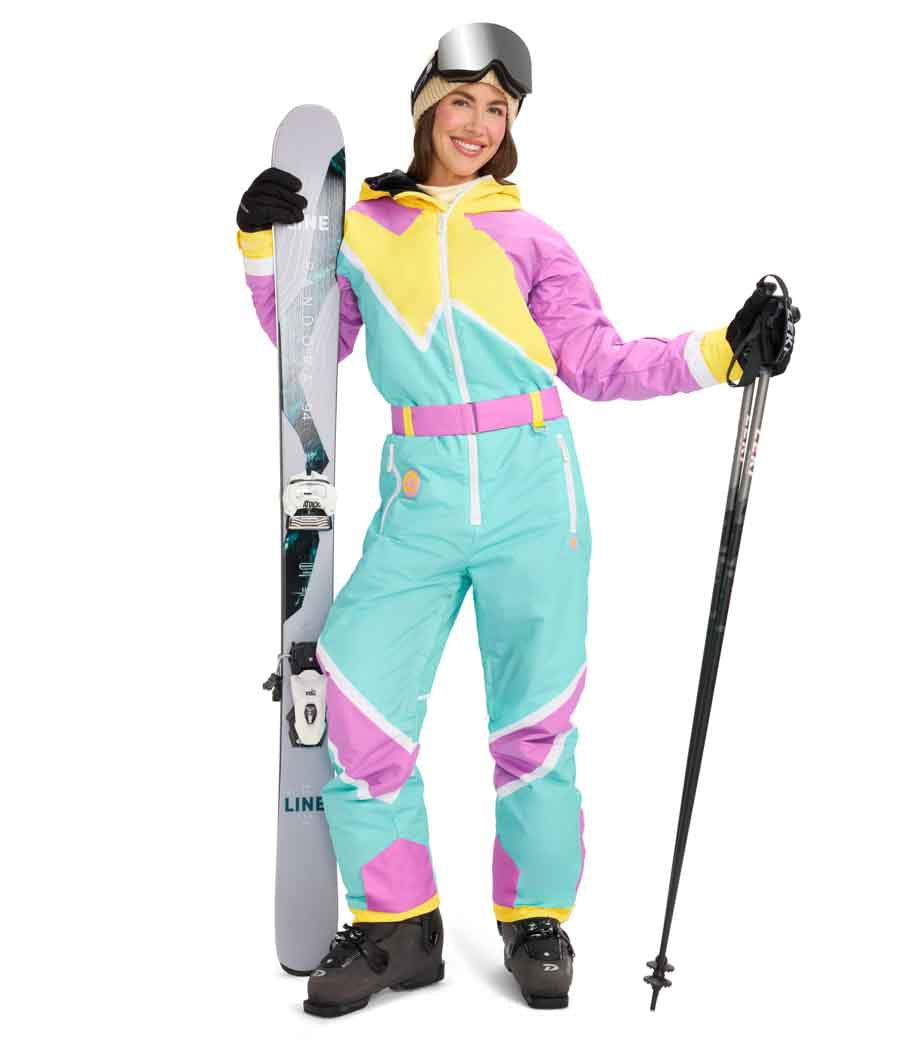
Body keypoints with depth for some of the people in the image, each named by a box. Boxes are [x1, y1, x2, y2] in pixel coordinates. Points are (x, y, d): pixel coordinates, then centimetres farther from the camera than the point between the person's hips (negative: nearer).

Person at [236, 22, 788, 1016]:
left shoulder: (526, 237, 8)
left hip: (532, 495, -1)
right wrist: (267, 252, 7)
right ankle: (398, 927, 15)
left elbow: (599, 363, 6)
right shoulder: (362, 229, 12)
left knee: (533, 717, 3)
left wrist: (721, 351, -3)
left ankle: (536, 919, 24)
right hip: (420, 501, 1)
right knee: (357, 707, -5)